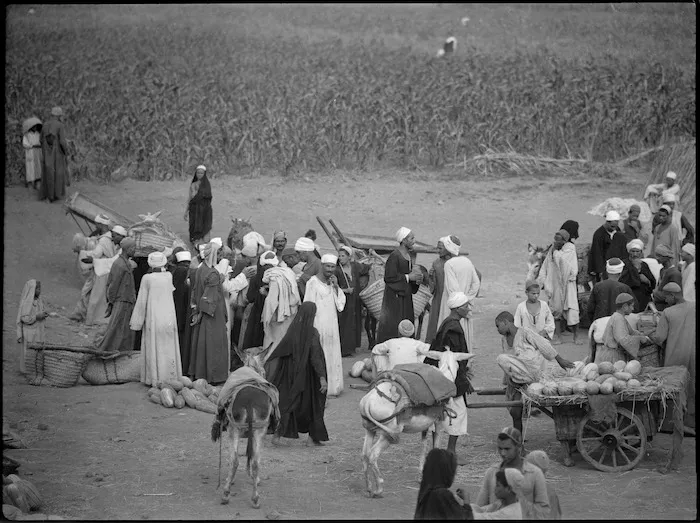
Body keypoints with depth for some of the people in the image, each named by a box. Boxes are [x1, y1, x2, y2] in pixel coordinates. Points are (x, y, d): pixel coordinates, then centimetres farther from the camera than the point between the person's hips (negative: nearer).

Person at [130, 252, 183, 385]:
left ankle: (154, 378, 5)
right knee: (168, 348, 10)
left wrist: (135, 322, 1)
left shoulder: (147, 278, -9)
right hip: (169, 318, 2)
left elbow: (141, 301, -5)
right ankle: (170, 377, 12)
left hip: (153, 318, -2)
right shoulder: (169, 276, -2)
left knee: (153, 348, 5)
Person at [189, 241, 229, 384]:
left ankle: (197, 373, 21)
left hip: (200, 312, 7)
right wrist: (202, 313, -13)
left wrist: (196, 312, 11)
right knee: (213, 344, 1)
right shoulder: (213, 274, -20)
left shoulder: (199, 270, 3)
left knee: (199, 342, 14)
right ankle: (213, 376, 6)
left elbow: (195, 291, 8)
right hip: (213, 315, -7)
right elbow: (209, 297, -21)